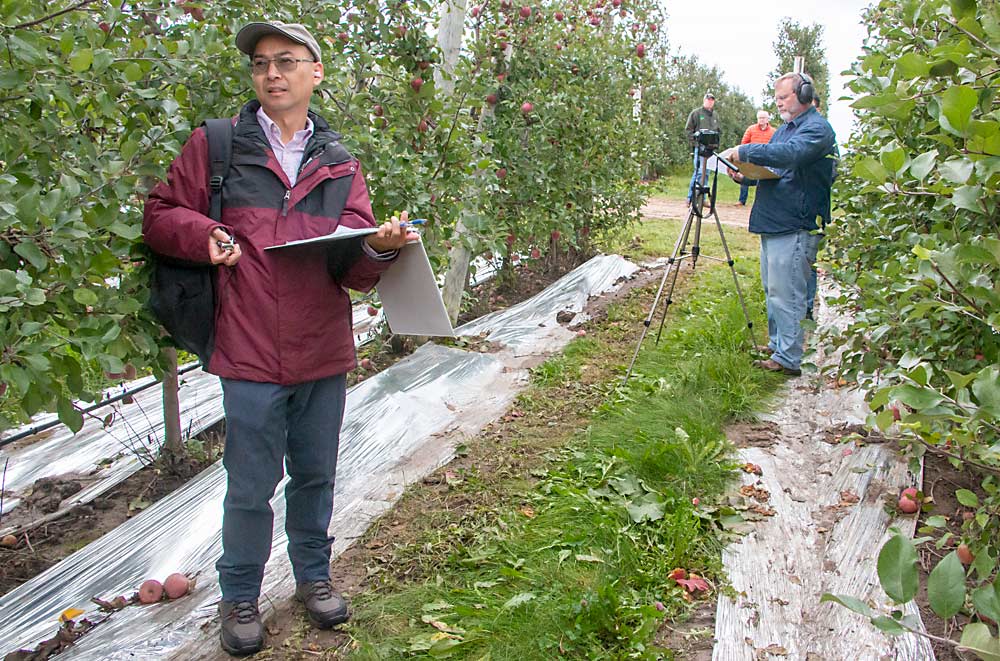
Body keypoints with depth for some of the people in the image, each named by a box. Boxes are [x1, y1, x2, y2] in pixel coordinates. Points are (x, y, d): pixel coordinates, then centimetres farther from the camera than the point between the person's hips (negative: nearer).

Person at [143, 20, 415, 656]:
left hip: (325, 352, 3)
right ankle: (240, 596, 30)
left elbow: (354, 270, 0)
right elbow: (160, 216, 5)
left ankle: (314, 574, 39)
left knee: (315, 476, 17)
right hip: (251, 350, -2)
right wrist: (205, 233, -15)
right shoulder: (216, 145, 0)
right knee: (251, 487, 8)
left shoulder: (340, 164, 7)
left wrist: (381, 247, -22)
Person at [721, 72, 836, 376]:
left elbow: (789, 154, -29)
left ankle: (788, 359, -2)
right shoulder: (785, 128, 20)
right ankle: (777, 345, 28)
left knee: (785, 295, -8)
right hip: (771, 224, 10)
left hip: (795, 228, -10)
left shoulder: (817, 129, -10)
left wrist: (744, 152, -24)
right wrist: (744, 175, 4)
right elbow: (768, 169, 24)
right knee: (773, 291, 17)